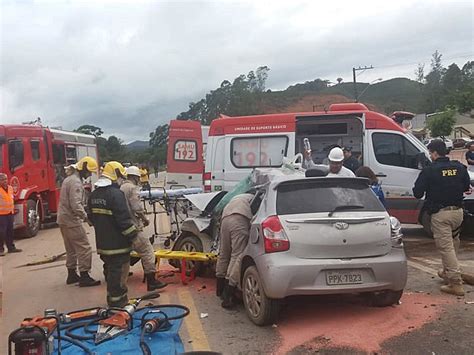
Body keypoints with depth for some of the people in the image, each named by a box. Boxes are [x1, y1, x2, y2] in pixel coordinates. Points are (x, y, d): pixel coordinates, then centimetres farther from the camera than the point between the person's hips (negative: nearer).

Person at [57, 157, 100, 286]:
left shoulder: (69, 179, 14)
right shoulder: (75, 182, -18)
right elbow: (76, 205, -27)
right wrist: (86, 216, -19)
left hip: (63, 219, 11)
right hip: (72, 221, -11)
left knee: (71, 249, 18)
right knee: (84, 248, -6)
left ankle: (72, 275, 27)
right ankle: (84, 277, -3)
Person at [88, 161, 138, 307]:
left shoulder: (94, 195, 10)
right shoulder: (116, 194, -19)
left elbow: (92, 217, 19)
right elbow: (124, 220, -22)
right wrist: (134, 235, -12)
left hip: (102, 243, 9)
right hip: (117, 243, -9)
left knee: (110, 269, 19)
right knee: (119, 271, 1)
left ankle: (113, 298, 31)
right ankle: (117, 302, 7)